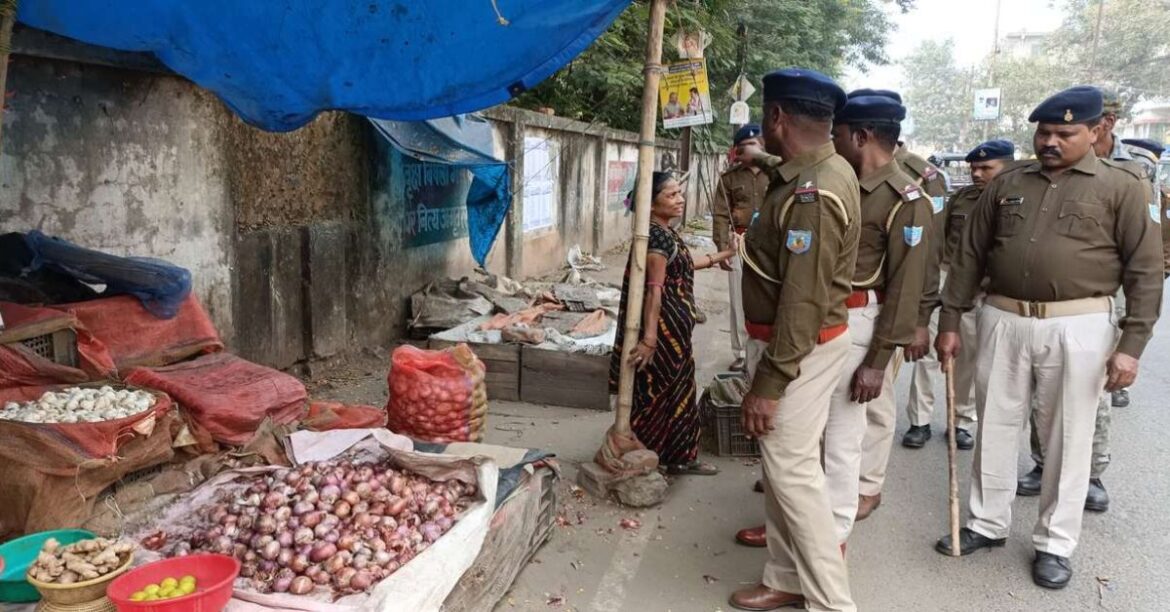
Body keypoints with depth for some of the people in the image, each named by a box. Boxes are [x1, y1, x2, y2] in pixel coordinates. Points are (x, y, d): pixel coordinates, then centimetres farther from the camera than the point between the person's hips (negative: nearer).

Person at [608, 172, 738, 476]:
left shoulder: (665, 233, 11)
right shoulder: (656, 236, -20)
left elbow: (682, 265, 28)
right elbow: (654, 290, -27)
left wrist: (723, 255, 36)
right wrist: (649, 339, -31)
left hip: (674, 329, 10)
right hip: (663, 330, -10)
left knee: (679, 392, 17)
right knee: (657, 394, 0)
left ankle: (680, 458, 29)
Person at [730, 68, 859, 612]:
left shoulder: (811, 196, -26)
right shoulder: (827, 168, 5)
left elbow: (804, 302, -29)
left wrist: (769, 382, -26)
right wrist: (765, 161, 42)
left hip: (798, 347, -11)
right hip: (789, 340, 11)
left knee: (792, 471, -3)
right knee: (781, 464, 17)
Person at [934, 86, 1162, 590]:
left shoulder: (1122, 187, -2)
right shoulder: (1006, 184, 7)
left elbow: (1146, 270, -3)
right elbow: (969, 256, 9)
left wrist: (1131, 344, -9)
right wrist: (950, 321, 6)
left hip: (1077, 328, -3)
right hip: (1002, 321, 3)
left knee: (1067, 440, 7)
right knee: (995, 428, 12)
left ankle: (1054, 544, 23)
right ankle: (988, 524, 29)